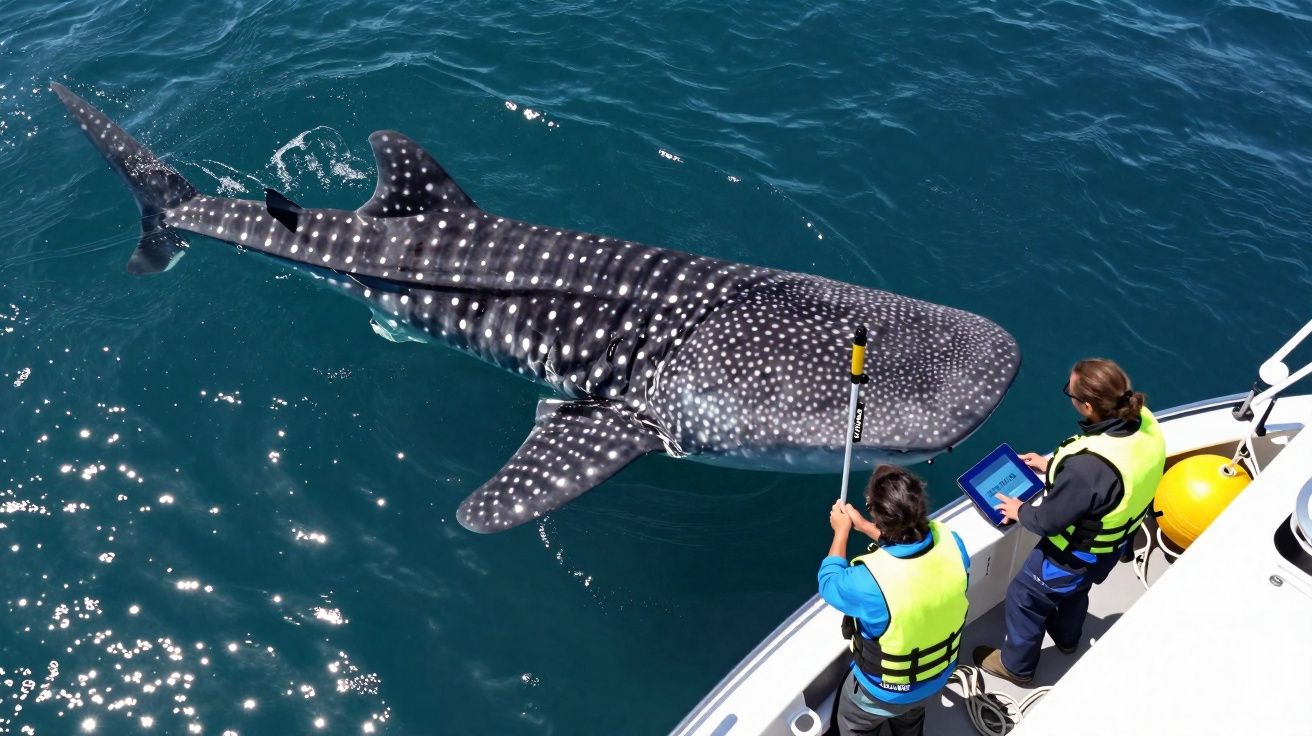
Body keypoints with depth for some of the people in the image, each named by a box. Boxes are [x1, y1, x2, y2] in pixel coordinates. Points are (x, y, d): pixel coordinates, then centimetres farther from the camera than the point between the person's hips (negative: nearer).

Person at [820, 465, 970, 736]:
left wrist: (841, 531, -5)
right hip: (939, 674, 4)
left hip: (886, 692, -4)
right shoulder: (950, 542, -28)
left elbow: (829, 584, -18)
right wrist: (864, 526, 5)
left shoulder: (869, 580, -43)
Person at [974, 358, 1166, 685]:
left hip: (1075, 555, -7)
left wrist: (1021, 511, -6)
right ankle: (1066, 637, 65)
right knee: (1075, 590, 36)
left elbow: (1048, 521, -28)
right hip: (1116, 541, 7)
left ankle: (1015, 665, 45)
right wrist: (1052, 465, 5)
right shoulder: (1144, 420, -22)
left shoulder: (1087, 465, -45)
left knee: (1025, 598, 20)